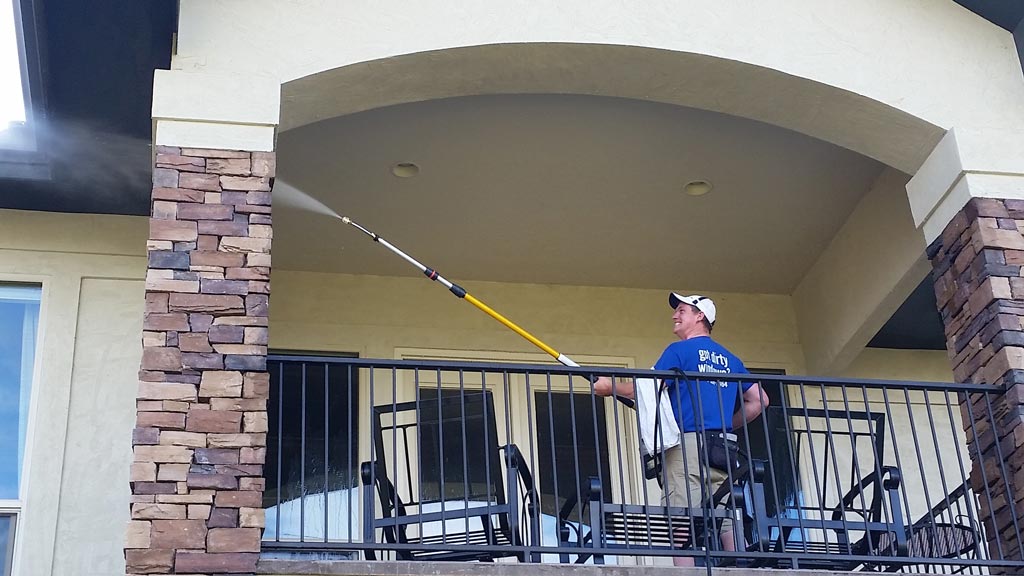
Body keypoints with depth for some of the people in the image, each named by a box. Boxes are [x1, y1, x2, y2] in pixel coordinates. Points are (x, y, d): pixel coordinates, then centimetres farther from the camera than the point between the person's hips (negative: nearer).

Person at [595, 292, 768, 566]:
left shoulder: (679, 350, 3)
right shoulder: (731, 360, 22)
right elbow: (759, 400, 20)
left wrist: (610, 386, 7)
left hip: (688, 443, -6)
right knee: (728, 522, 2)